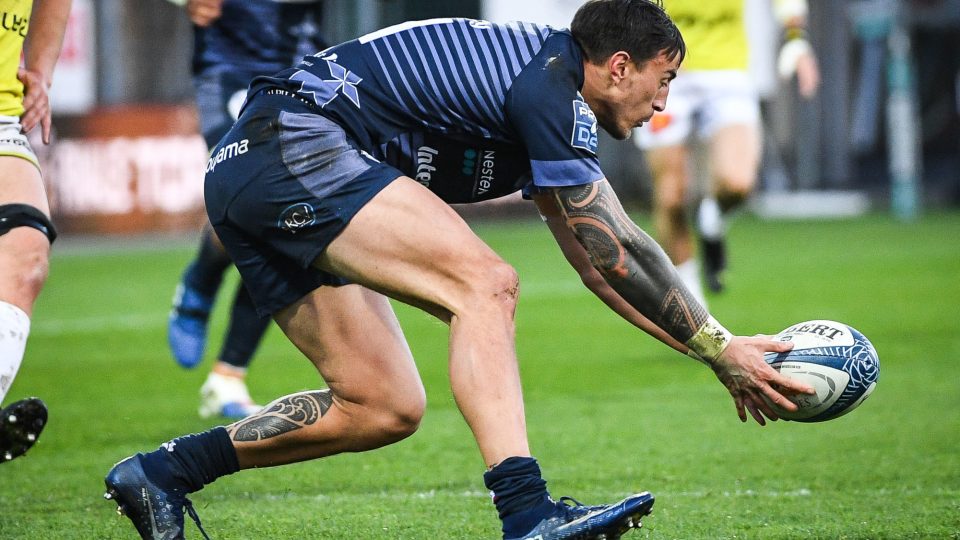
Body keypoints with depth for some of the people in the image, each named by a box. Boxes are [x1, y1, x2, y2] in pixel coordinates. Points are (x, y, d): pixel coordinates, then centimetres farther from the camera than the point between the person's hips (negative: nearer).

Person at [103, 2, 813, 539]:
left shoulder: (552, 101, 19)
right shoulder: (551, 83, -11)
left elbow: (607, 258, 25)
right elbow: (613, 256, -11)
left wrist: (714, 344, 23)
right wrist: (721, 351, -3)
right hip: (292, 147, -10)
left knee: (386, 408, 6)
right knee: (485, 282, -21)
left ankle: (163, 472, 15)